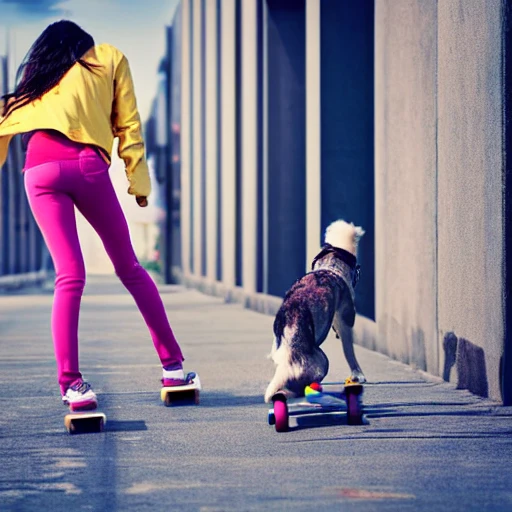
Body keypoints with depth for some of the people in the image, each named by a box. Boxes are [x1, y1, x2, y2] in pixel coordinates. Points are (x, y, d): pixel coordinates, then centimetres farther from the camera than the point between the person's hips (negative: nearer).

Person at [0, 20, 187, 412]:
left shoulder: (35, 76, 31)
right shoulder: (110, 58, 25)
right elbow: (128, 125, 14)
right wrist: (138, 181, 9)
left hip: (39, 170, 1)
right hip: (87, 164, -1)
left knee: (70, 275, -4)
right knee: (128, 267, 10)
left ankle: (70, 382, -15)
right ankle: (172, 364, 11)